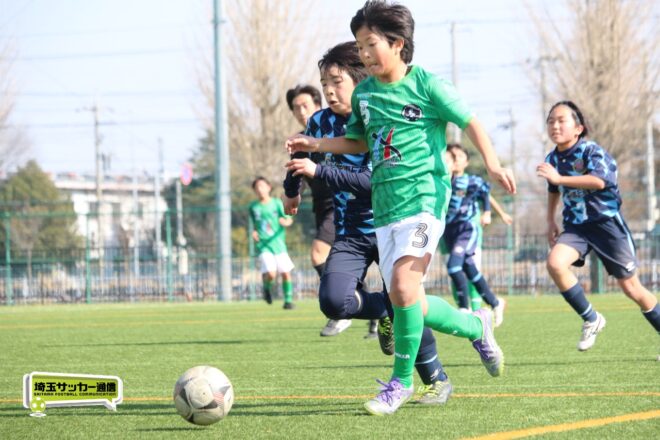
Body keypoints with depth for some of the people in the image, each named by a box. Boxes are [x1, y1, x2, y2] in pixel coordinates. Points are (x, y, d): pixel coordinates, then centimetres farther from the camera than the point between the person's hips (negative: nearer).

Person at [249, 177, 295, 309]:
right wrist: (254, 232, 2)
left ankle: (288, 300, 11)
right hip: (263, 245, -1)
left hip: (278, 243, 1)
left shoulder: (276, 203, 3)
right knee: (270, 274, -18)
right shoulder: (254, 207, 7)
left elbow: (288, 219, 0)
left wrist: (286, 222, -23)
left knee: (285, 273, -5)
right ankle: (267, 287, 14)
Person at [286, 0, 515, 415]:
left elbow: (470, 121, -2)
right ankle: (476, 326, 28)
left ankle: (402, 381, -10)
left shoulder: (426, 84, -5)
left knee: (403, 284, -22)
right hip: (384, 205, 7)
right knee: (407, 302, 2)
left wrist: (492, 164, -16)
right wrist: (317, 144, 13)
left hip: (424, 196, -7)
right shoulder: (364, 93, 13)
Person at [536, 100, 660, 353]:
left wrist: (559, 178, -37)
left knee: (630, 287, 1)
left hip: (607, 222, -5)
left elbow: (599, 181, -35)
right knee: (555, 263, -24)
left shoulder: (591, 151, -15)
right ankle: (591, 320, -9)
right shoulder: (552, 159, 5)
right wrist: (550, 221, 21)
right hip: (576, 226, 5)